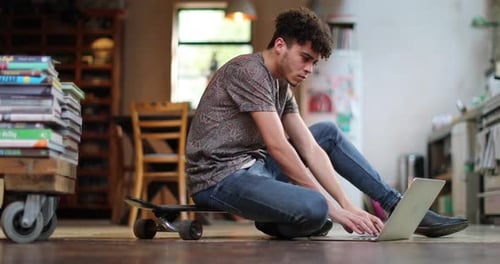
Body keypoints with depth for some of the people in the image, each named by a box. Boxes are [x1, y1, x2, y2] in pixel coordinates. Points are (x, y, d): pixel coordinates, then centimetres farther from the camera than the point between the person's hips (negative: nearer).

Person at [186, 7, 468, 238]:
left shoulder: (282, 87, 12)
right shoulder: (248, 71, -16)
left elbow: (310, 149, 7)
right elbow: (278, 148, -22)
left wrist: (348, 204, -4)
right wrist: (333, 207, -20)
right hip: (220, 178, -10)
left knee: (329, 133, 12)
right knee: (315, 209, -32)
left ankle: (402, 208, 9)